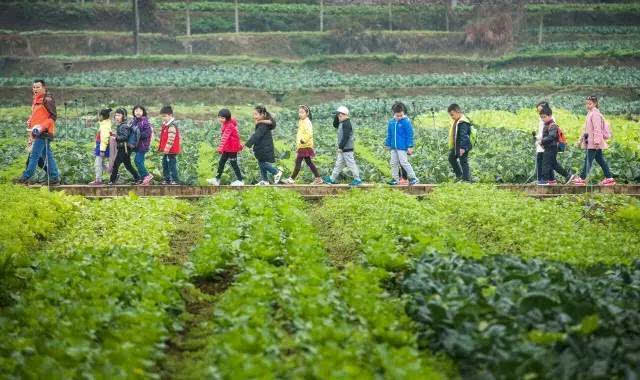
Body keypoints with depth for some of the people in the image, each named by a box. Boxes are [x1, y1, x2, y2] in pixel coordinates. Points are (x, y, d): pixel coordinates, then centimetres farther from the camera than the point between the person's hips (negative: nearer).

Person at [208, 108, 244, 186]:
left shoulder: (229, 126, -22)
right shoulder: (224, 124, 9)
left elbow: (225, 137, -34)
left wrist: (220, 147, -44)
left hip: (232, 148, -10)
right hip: (227, 148, 10)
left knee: (233, 163, -2)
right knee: (221, 162, 11)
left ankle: (240, 180, 7)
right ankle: (217, 179, 17)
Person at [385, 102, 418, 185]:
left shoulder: (406, 122, -10)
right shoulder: (391, 122, 6)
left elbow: (410, 135, -9)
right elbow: (389, 135, 17)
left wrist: (410, 147, -12)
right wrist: (387, 145, 18)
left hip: (402, 147, -6)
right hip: (393, 147, 6)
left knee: (404, 162, -8)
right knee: (394, 163, 9)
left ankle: (413, 178, 1)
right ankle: (395, 179, 19)